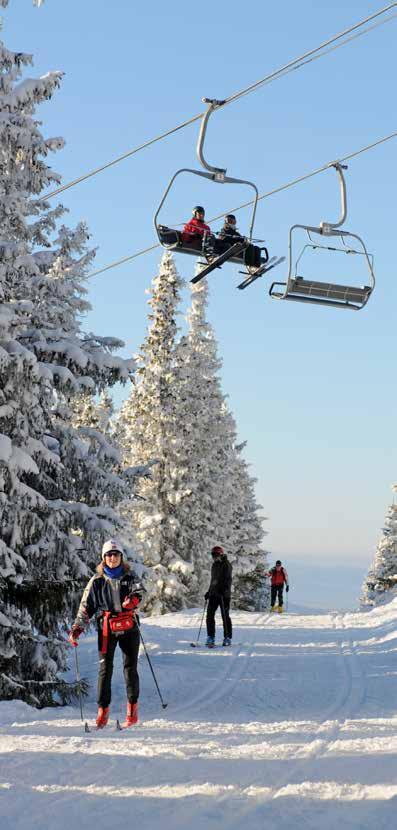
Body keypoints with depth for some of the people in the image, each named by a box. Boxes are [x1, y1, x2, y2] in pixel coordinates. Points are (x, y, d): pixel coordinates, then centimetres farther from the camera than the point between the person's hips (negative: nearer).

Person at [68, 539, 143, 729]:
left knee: (130, 667, 2)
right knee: (105, 668, -4)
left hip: (128, 628, 0)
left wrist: (134, 598, -36)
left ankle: (132, 710, 10)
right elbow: (86, 606, 6)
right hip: (106, 629, 0)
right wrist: (77, 628, -4)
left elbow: (138, 590, -13)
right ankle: (103, 710, 0)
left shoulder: (129, 576, 5)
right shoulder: (97, 580, 6)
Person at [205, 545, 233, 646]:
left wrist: (224, 591, -26)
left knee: (225, 616, -2)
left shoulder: (226, 565, -6)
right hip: (214, 594, 8)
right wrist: (209, 592, 24)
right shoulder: (214, 565, 19)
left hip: (223, 594, -8)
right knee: (210, 615, 1)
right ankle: (210, 637, 6)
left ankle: (228, 638, 4)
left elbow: (227, 580, -15)